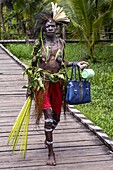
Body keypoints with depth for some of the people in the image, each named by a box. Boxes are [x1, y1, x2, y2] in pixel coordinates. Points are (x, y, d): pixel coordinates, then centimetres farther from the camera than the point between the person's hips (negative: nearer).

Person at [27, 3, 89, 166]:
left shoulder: (61, 42, 6)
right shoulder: (39, 44, -4)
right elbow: (33, 65, 4)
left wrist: (76, 64, 7)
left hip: (57, 83, 4)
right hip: (43, 83, -4)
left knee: (56, 117, 13)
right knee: (48, 115, -12)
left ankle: (48, 137, 45)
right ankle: (51, 153, -5)